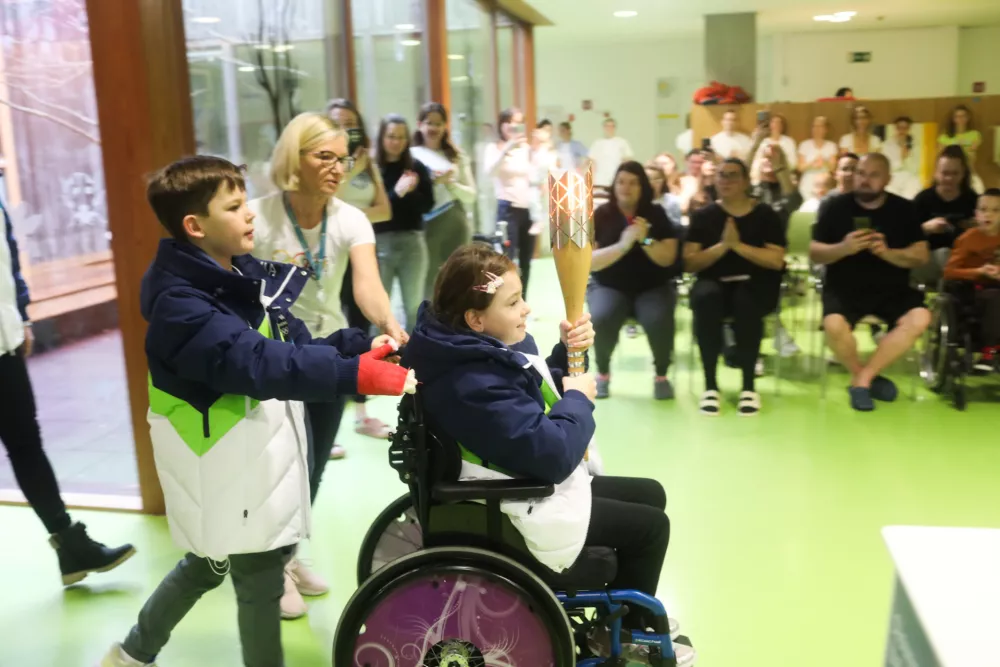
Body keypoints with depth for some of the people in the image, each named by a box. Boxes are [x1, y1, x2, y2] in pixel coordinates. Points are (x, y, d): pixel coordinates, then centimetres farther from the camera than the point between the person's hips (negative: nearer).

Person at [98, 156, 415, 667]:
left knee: (208, 564, 25)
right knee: (260, 579, 7)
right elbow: (255, 363, -38)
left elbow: (295, 347, 3)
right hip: (227, 469, -9)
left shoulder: (247, 276, 3)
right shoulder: (179, 303, -24)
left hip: (258, 455, 9)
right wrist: (353, 374, -46)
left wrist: (362, 346, -14)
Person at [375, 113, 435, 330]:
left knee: (415, 306, 6)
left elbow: (428, 204, 2)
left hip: (412, 241, 2)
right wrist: (397, 193, -19)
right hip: (380, 242, -2)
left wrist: (409, 193, -15)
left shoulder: (416, 167, 5)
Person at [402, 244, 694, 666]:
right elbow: (553, 453, -34)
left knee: (651, 495, 19)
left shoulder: (490, 346, -1)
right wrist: (579, 399, -16)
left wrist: (568, 352, -5)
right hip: (523, 511, -10)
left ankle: (626, 616, 36)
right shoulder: (475, 384, -33)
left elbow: (538, 397, 14)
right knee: (651, 526, 1)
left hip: (533, 482, 10)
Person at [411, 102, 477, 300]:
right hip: (428, 227, -3)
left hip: (456, 226, 4)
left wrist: (451, 183, -8)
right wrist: (432, 182, -17)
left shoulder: (457, 155, 11)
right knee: (429, 284, -2)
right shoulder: (412, 155, 0)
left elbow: (471, 195, 8)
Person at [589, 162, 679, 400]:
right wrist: (622, 245, -23)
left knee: (659, 321, -31)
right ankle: (603, 373, -2)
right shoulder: (600, 216, -2)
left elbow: (668, 259, -6)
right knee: (601, 320, -32)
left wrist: (645, 240, -21)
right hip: (609, 286, 0)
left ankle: (661, 375, -2)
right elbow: (590, 262, -11)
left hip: (653, 287, 0)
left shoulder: (655, 214, 1)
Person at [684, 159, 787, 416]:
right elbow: (690, 263, -2)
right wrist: (722, 245, -15)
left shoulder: (765, 214, 4)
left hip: (755, 284, -1)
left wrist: (738, 245, -14)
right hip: (714, 282, 1)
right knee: (705, 297, -36)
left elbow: (776, 261, -6)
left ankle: (749, 385, -24)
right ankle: (710, 386, -28)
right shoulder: (703, 216, 7)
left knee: (746, 301, -38)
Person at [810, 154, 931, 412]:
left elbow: (922, 255, 0)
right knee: (834, 325, -33)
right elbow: (814, 253, -1)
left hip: (892, 290, 2)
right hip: (845, 288, -2)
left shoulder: (903, 209, 5)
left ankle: (862, 379, -14)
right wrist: (843, 248, -21)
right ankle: (864, 377, -2)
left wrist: (887, 253, -18)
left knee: (919, 319, -27)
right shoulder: (837, 207, 1)